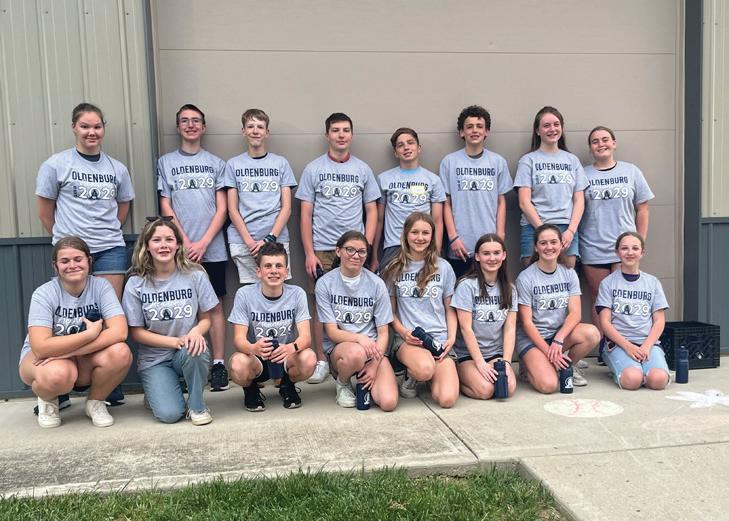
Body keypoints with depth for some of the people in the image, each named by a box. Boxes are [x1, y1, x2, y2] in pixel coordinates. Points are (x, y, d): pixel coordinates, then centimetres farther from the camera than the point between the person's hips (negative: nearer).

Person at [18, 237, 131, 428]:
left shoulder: (101, 286, -12)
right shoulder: (44, 294, -16)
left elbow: (119, 332, -25)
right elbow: (40, 347, -29)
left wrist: (66, 351, -28)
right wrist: (90, 334, -26)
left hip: (86, 362, 2)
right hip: (41, 360, -2)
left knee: (120, 353, -30)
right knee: (59, 374, -39)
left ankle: (95, 402, 0)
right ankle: (47, 400, 1)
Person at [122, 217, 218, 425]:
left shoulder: (195, 275, -3)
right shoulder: (136, 284, -5)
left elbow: (206, 318, 2)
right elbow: (136, 332, -3)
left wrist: (196, 331, -23)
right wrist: (175, 341, -17)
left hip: (190, 353, 1)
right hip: (154, 358, 0)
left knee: (193, 351, -37)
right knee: (169, 414, -20)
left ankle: (197, 405, -9)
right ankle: (156, 391, 17)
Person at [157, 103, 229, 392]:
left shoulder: (216, 163, 9)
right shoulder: (166, 162, 9)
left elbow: (222, 209, 4)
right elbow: (166, 208, 4)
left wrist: (203, 243, -8)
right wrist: (186, 243, -7)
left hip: (212, 249, 0)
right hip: (179, 247, 0)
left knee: (214, 305, 2)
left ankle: (218, 364, 8)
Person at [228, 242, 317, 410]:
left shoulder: (297, 294, -8)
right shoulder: (244, 294, -11)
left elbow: (305, 336, -16)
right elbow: (239, 339, -16)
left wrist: (292, 347, -41)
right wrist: (253, 348, -41)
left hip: (286, 358, 1)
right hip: (256, 358, -1)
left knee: (309, 359, -31)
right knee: (238, 364, -35)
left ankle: (287, 386, 5)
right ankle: (251, 389, 4)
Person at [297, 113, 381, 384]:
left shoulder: (363, 169, 10)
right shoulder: (313, 169, 5)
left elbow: (371, 211, 10)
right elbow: (305, 214, 3)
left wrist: (367, 247, 0)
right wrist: (309, 253, -4)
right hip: (322, 249, -1)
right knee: (321, 304, 3)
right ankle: (321, 360, 13)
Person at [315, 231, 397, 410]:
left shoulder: (377, 284, 1)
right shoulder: (325, 284, -4)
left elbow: (383, 332, 2)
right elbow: (332, 332, -7)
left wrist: (374, 365, -12)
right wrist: (360, 338, -26)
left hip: (373, 349, 2)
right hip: (338, 348, -1)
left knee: (388, 402, -22)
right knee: (355, 353, -39)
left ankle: (364, 380, 13)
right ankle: (342, 383, -3)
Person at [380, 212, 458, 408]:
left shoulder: (443, 268, 9)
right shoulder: (395, 269, 7)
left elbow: (450, 309, 13)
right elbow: (391, 311, 10)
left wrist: (451, 338, -3)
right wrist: (403, 332, -9)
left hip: (439, 339, 1)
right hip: (406, 340, -1)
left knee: (447, 399, -19)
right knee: (425, 369, -36)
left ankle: (434, 375, 15)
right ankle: (410, 375, 1)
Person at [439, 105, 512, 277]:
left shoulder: (498, 162, 7)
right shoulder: (449, 162, 2)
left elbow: (501, 202, 8)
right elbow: (446, 203, 2)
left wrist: (500, 236, 0)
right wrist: (453, 237, -5)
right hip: (460, 246, -1)